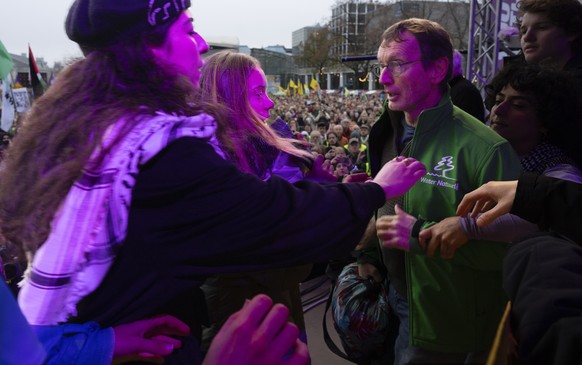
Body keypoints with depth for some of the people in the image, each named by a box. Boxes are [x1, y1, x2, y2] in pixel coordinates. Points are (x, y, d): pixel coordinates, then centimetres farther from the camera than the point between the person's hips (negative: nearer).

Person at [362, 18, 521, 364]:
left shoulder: (482, 148, -24)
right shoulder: (389, 135, 1)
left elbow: (516, 243, -26)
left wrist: (424, 235, -30)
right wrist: (368, 252, 7)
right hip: (391, 295, 7)